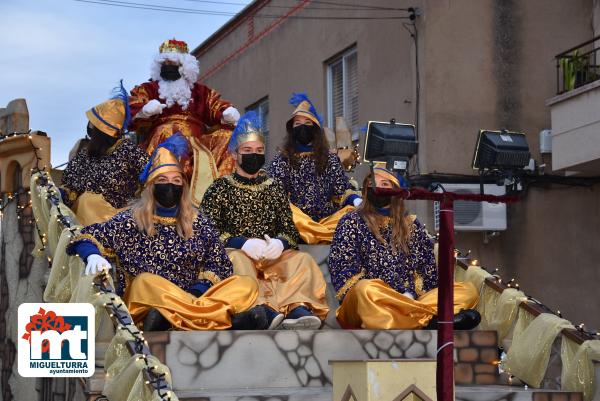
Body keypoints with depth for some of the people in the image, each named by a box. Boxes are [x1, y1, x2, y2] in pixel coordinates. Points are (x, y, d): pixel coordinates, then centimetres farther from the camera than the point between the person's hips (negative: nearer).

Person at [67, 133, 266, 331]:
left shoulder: (198, 223, 14)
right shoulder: (131, 220, 10)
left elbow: (219, 266, 11)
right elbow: (89, 236, 8)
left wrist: (198, 290, -9)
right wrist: (92, 256, -16)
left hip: (192, 296, 3)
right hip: (143, 300, -2)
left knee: (247, 285, -18)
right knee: (146, 281, -36)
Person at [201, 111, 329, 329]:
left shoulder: (274, 188, 22)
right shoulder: (221, 188, 12)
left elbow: (290, 229, 15)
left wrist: (280, 243, -11)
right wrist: (243, 243, -17)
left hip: (272, 256, 3)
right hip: (236, 253, -3)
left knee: (302, 260, -25)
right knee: (238, 260, -37)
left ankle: (297, 308, -52)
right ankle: (264, 310, -60)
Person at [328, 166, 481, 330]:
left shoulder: (412, 225, 20)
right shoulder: (352, 222, 11)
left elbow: (428, 267, 12)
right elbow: (342, 268, 0)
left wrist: (410, 296, -9)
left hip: (411, 299, 4)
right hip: (368, 305, -3)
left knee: (468, 290, -15)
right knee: (367, 290, -38)